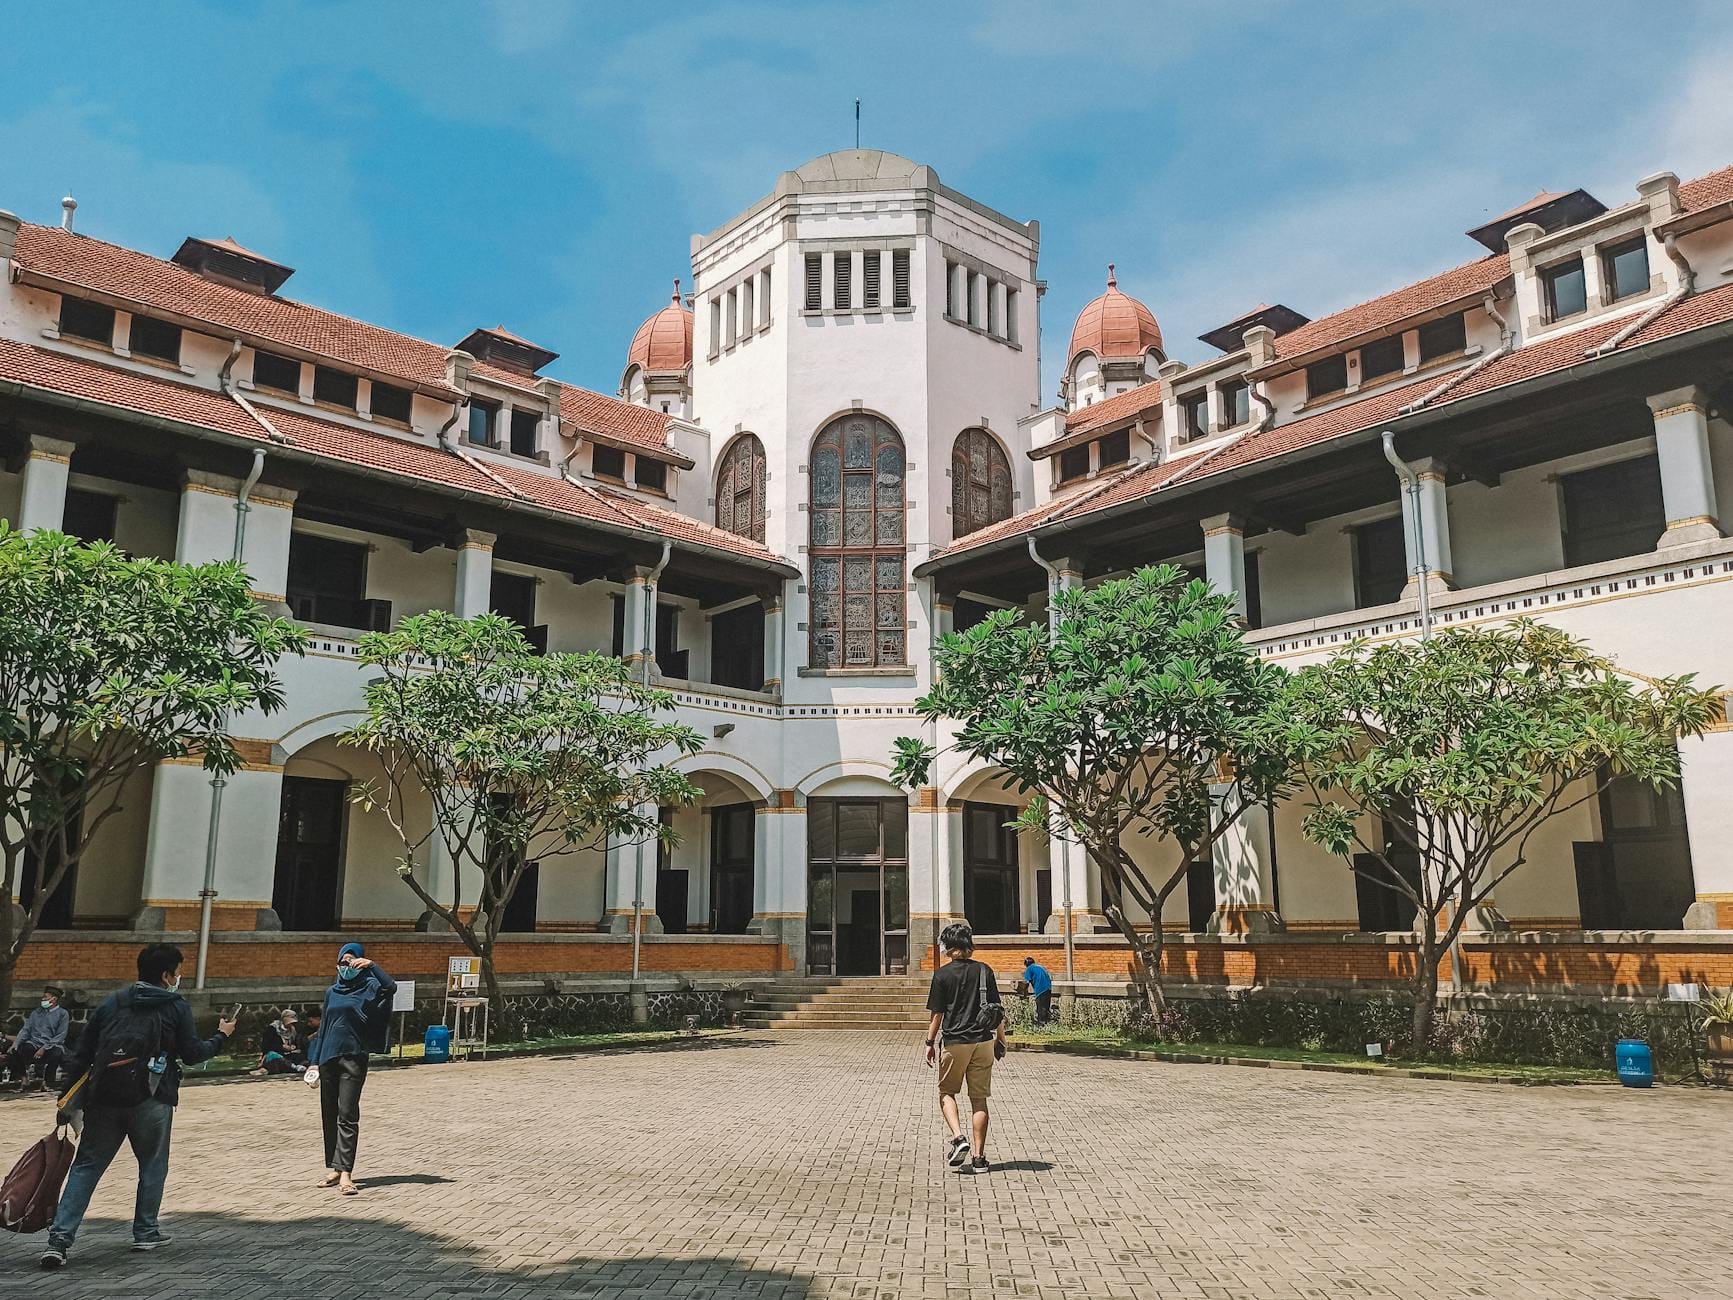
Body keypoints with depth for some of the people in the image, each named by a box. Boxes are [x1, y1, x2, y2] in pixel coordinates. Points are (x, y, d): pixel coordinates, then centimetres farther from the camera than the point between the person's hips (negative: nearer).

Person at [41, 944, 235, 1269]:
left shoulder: (112, 1003, 14)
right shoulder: (176, 1007, 1)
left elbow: (81, 1053, 12)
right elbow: (192, 1054, 1)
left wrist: (69, 1097, 15)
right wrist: (222, 1036, 17)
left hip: (104, 1097, 3)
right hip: (150, 1099, -3)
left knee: (86, 1166, 8)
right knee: (152, 1165, 14)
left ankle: (59, 1238, -2)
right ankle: (146, 1232, 19)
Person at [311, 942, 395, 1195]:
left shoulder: (368, 987, -2)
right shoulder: (331, 992, 14)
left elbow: (391, 987, -24)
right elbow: (323, 1027, 17)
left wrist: (372, 965, -29)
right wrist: (315, 1061, 13)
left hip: (353, 1058, -6)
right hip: (329, 1058, 6)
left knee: (347, 1115, -11)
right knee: (329, 1114, 9)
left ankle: (345, 1173, -14)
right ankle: (333, 1168, 19)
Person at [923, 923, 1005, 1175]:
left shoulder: (943, 974, -5)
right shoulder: (984, 970, 4)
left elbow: (937, 1014, -4)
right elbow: (997, 1010, 5)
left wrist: (930, 1043, 6)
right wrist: (1001, 1040, 14)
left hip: (955, 1043, -3)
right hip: (983, 1042, 3)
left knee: (947, 1092, 15)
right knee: (979, 1099, 8)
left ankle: (958, 1137, -7)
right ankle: (979, 1158, 6)